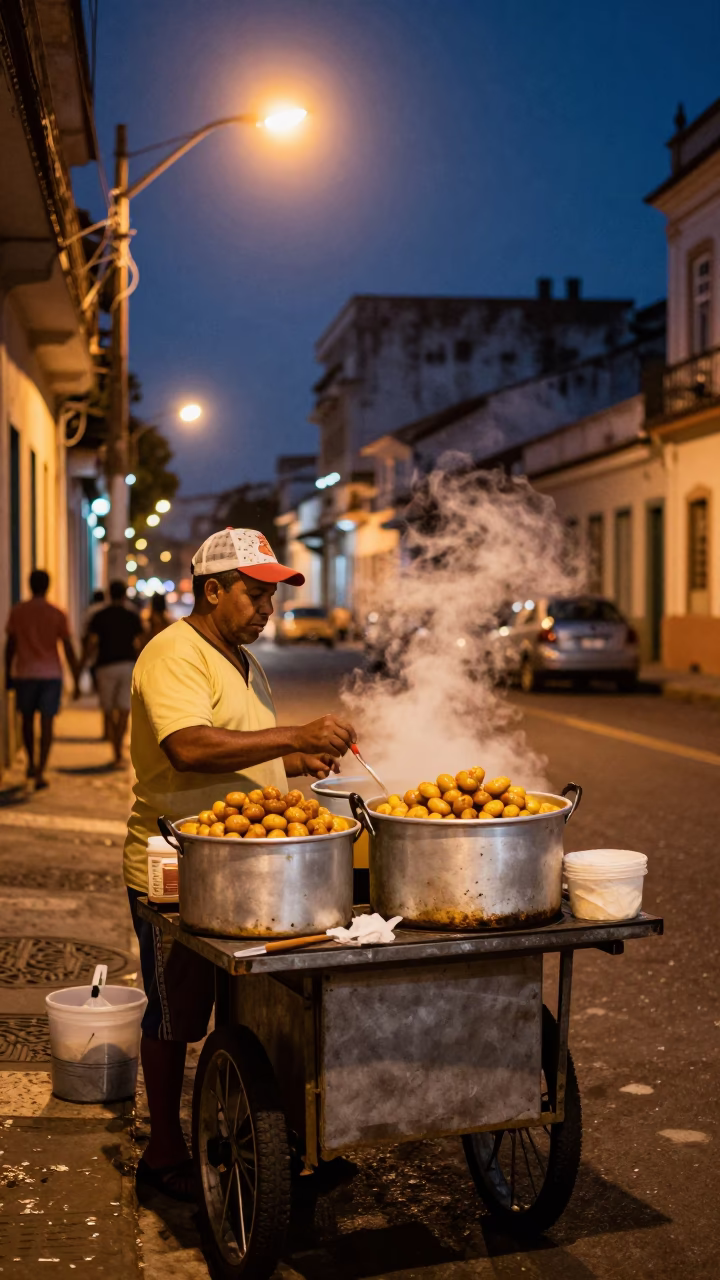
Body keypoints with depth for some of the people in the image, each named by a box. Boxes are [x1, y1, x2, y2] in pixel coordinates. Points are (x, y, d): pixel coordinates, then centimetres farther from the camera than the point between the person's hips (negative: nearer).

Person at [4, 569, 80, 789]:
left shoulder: (17, 612, -1)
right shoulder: (57, 614, -3)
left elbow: (10, 645, 2)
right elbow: (68, 650, -3)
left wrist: (8, 674, 13)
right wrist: (76, 681, 2)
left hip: (25, 673, 1)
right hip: (51, 674, -1)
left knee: (27, 719, 20)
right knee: (46, 723, 0)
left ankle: (31, 763, 28)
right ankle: (40, 772, -8)